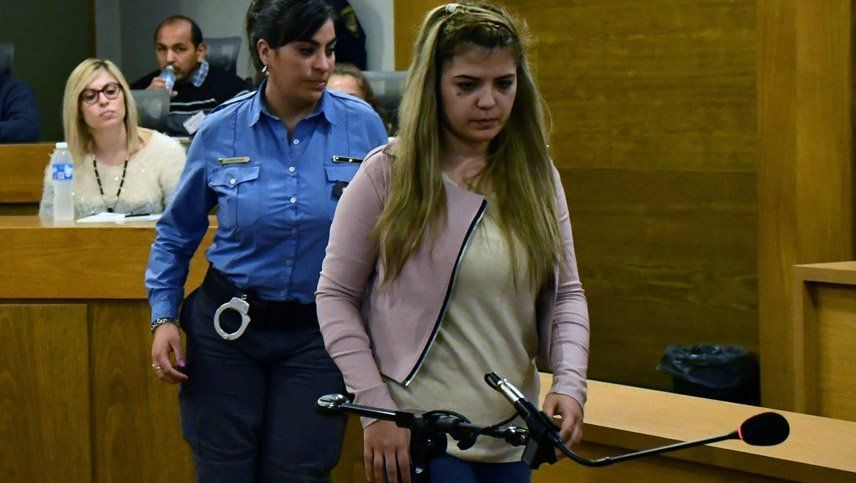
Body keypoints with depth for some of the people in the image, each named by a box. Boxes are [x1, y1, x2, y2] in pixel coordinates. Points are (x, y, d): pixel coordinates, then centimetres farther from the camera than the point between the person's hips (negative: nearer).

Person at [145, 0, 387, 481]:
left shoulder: (362, 125, -5)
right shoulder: (221, 130, -3)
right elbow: (178, 233, 9)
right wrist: (164, 316, 0)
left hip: (318, 333, 0)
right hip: (227, 329, 1)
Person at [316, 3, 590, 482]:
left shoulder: (538, 178, 6)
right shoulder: (388, 174, -6)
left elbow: (566, 294, 11)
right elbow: (336, 296, -2)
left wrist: (569, 383, -7)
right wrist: (376, 409, -10)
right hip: (413, 437, -4)